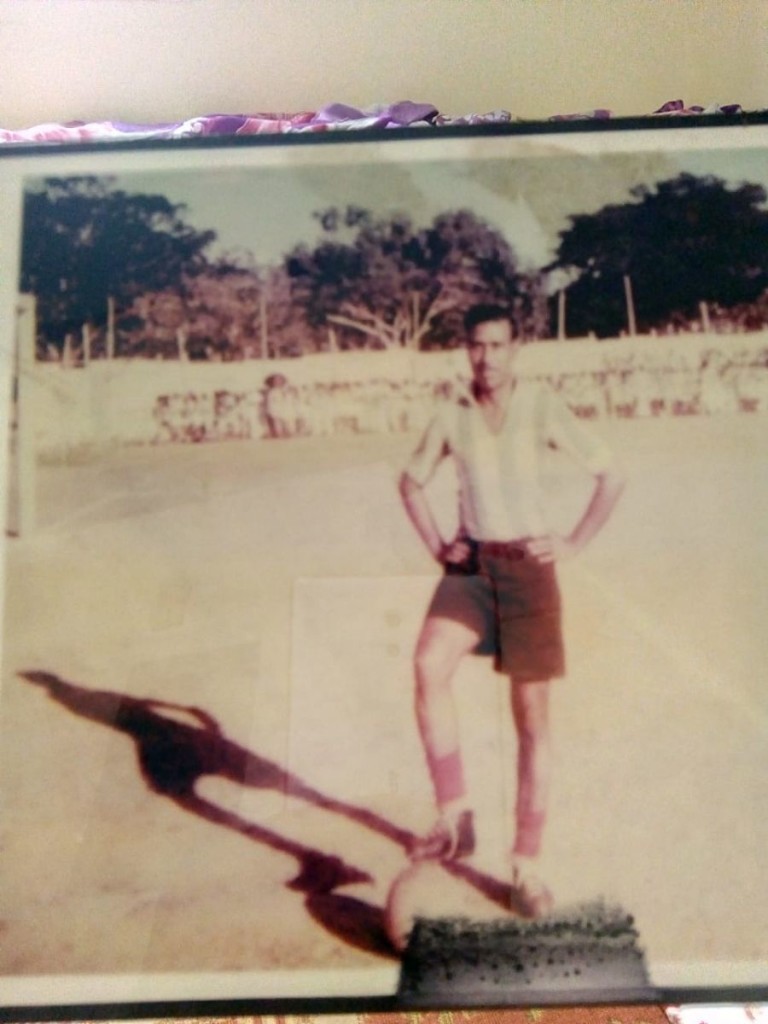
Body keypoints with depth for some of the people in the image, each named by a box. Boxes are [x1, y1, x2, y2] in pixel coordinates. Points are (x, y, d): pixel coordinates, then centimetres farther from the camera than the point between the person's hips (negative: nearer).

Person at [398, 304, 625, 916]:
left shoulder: (543, 409, -6)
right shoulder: (452, 418, 3)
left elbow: (611, 475, -2)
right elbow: (412, 482, 19)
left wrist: (574, 544, -7)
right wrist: (435, 545, 7)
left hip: (528, 569, -2)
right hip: (470, 566, 2)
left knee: (532, 717, 2)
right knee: (429, 665, -27)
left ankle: (526, 863, 14)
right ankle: (455, 816, -16)